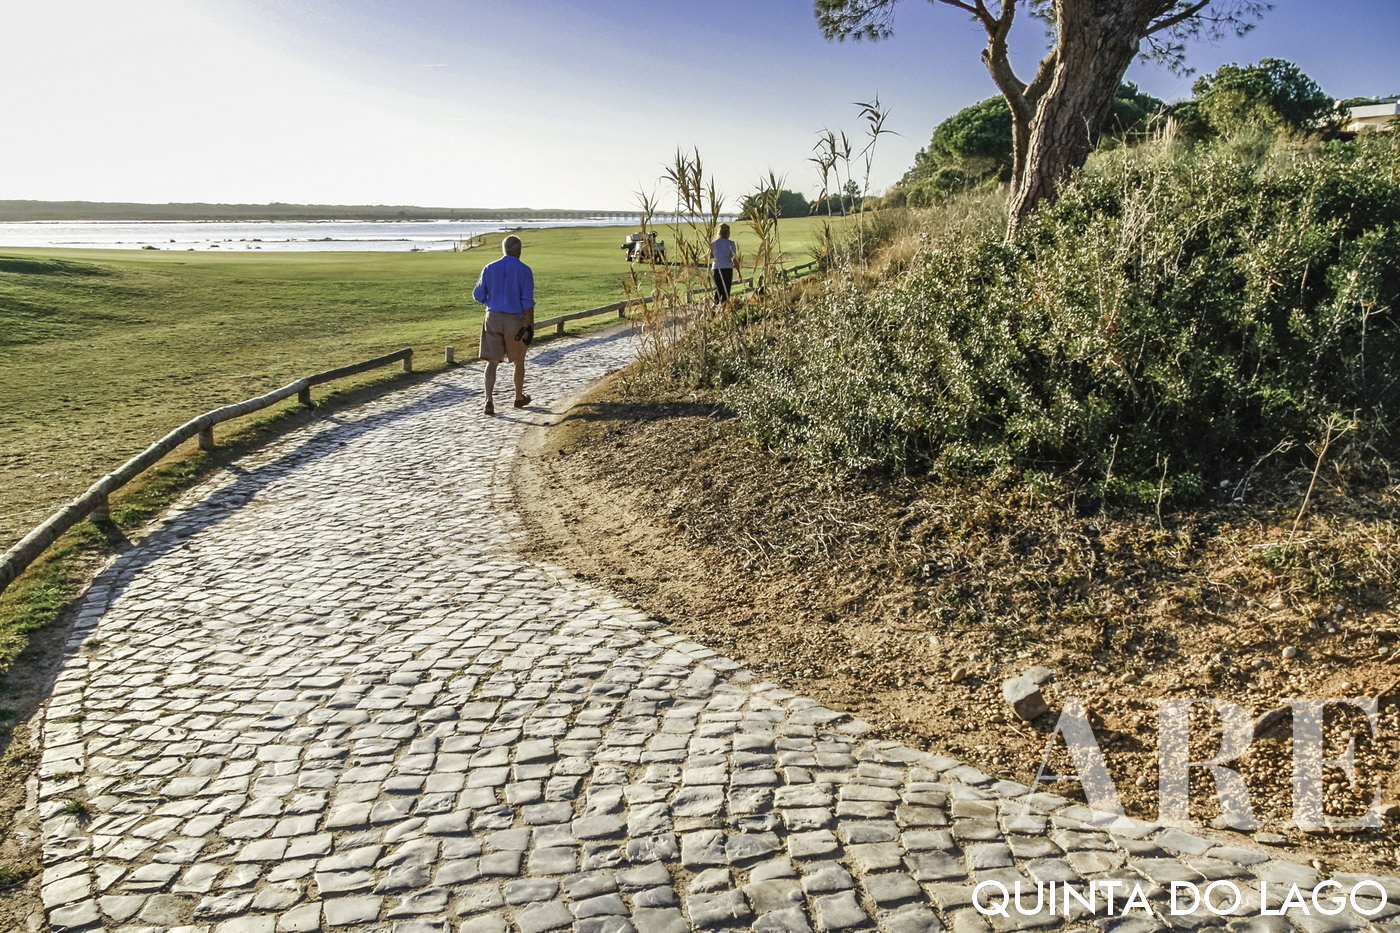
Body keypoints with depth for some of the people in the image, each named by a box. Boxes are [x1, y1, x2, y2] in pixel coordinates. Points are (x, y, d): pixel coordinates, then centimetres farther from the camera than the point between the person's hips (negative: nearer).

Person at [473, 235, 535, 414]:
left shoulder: (490, 268, 2)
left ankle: (489, 400, -14)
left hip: (493, 318, 2)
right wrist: (530, 326, -10)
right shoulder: (524, 271, -7)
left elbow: (478, 295, 7)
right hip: (516, 320, -2)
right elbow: (528, 301, -12)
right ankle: (519, 398, 30)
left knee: (492, 361, 2)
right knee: (519, 361, 16)